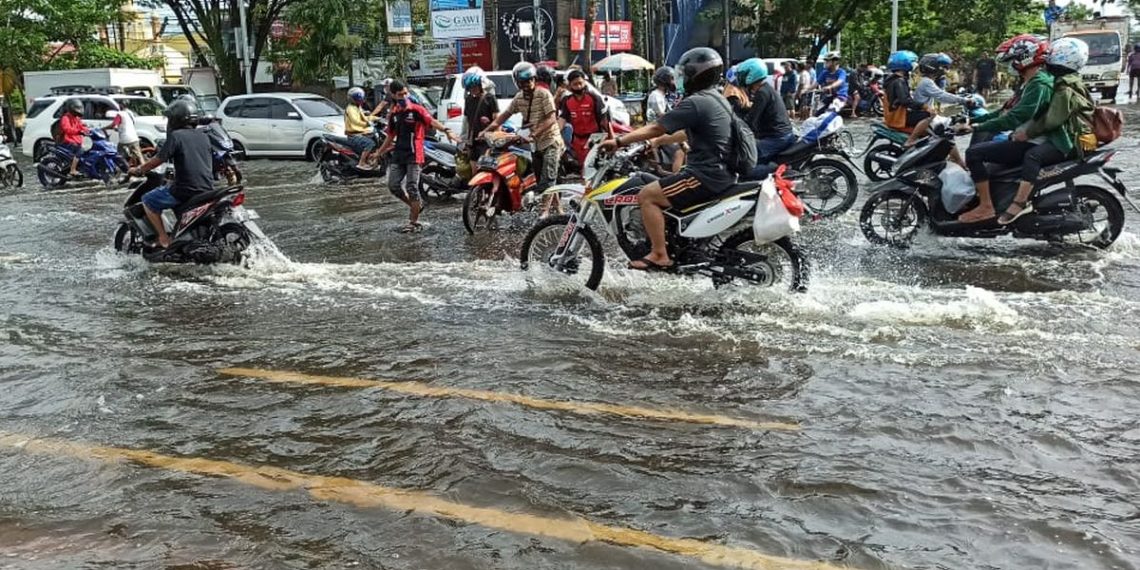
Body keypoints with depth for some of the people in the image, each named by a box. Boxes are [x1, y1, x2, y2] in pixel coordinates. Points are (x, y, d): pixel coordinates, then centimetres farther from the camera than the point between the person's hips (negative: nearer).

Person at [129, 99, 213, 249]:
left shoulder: (176, 136, -5)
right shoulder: (204, 137, 14)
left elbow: (158, 160, -5)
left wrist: (139, 170, 11)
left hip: (186, 189, -7)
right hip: (207, 190, 7)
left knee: (148, 200, 10)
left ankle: (164, 239, 2)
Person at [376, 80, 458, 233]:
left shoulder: (416, 109, -4)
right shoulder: (393, 114, 13)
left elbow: (432, 121, -20)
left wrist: (446, 130, -38)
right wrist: (379, 153, 32)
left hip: (413, 155, -6)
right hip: (398, 154, 6)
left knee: (412, 188, -5)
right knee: (393, 186, 1)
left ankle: (414, 221, 5)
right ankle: (416, 205, 25)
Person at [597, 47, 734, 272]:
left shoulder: (695, 103, -15)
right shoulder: (717, 100, 16)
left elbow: (657, 128, -15)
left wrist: (619, 141, -10)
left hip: (706, 175, -10)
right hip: (722, 173, 10)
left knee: (647, 196, -10)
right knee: (660, 191, 27)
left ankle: (659, 255, -10)